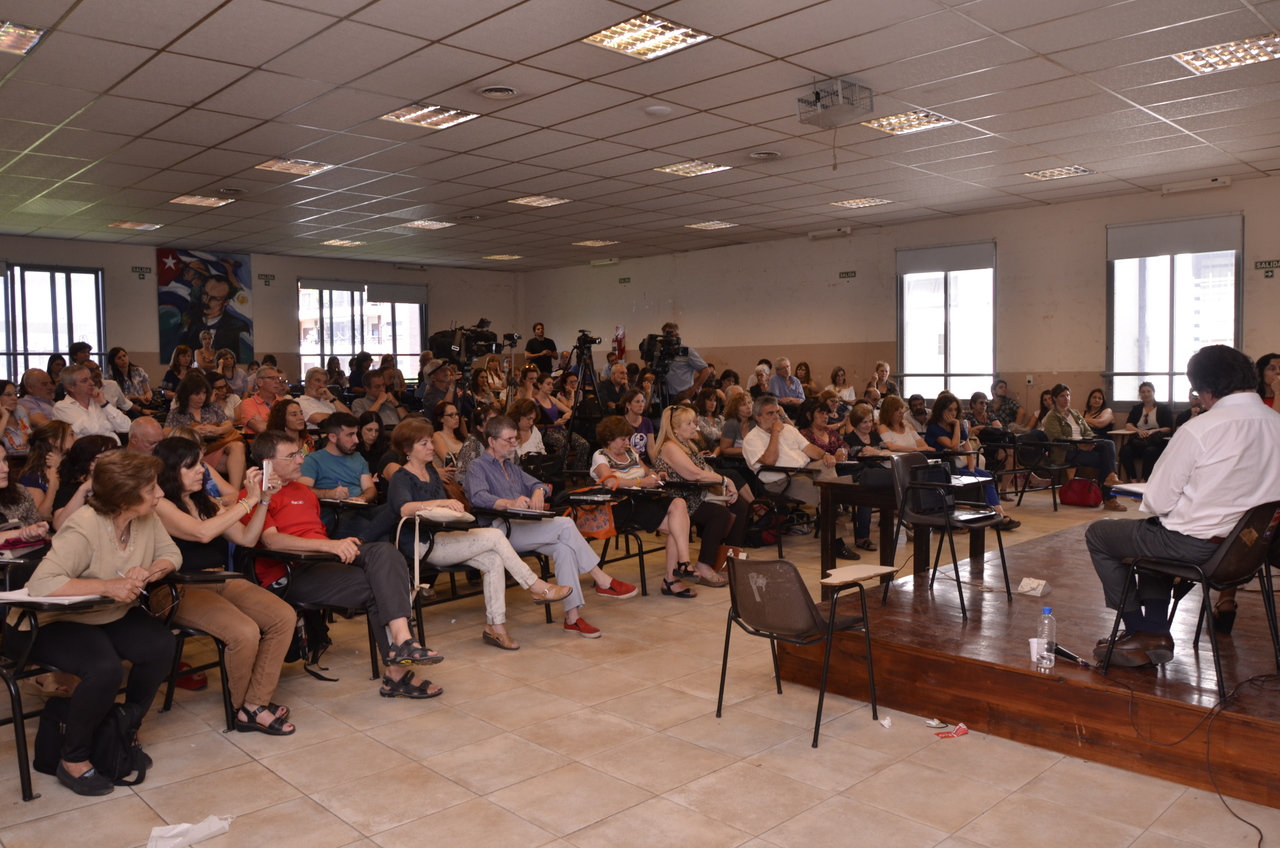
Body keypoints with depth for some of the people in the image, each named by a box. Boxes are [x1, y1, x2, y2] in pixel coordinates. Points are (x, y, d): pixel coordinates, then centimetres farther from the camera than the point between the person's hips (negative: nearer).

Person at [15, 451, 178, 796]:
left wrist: (150, 571, -25)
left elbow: (171, 553, -3)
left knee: (162, 645, -20)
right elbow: (40, 584, -35)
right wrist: (106, 586, -42)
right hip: (53, 622, -6)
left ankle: (127, 730, 6)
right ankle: (73, 760, -7)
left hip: (112, 615, 7)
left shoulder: (147, 518, -8)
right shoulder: (85, 529, -29)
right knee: (104, 668, -32)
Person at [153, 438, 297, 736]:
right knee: (245, 632, -29)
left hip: (220, 582, 8)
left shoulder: (205, 502, 15)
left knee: (284, 617, -15)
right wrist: (247, 501, -18)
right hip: (181, 590, -7)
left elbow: (246, 539, 13)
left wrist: (263, 500, 1)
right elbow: (202, 533, -23)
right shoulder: (159, 505, -7)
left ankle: (255, 703, -11)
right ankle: (243, 706, 0)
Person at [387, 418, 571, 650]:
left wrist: (453, 509, 0)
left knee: (494, 561, -17)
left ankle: (494, 626, -15)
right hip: (421, 546, -8)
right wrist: (441, 502, -41)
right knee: (495, 536, -21)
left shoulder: (430, 470, 17)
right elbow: (404, 509, -29)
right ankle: (536, 587, -10)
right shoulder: (401, 478, -7)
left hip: (442, 537, 8)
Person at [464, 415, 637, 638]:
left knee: (564, 547, -22)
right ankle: (602, 582, -16)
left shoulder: (511, 467, 28)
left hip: (524, 528, 7)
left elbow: (537, 485, 17)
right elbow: (478, 496, -19)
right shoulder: (477, 468, 2)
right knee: (565, 525, -23)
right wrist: (509, 503, -37)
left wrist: (539, 492, -9)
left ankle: (572, 616, -23)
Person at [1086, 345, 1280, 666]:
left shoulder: (1199, 429, -22)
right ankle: (1156, 632, 24)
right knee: (1155, 536, 33)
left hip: (1196, 545, -7)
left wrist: (1154, 506, 6)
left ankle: (1139, 633, 18)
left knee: (1098, 534, 14)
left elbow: (1157, 501, -17)